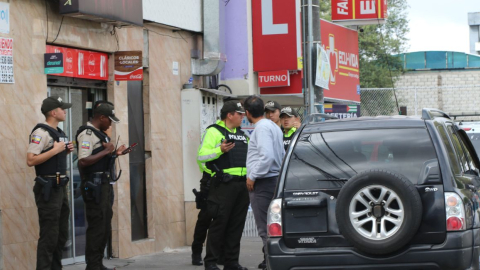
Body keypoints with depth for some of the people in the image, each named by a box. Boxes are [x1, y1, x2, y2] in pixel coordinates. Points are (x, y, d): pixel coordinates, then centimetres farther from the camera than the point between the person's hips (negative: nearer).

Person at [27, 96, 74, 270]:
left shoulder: (59, 132, 15)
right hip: (48, 188, -10)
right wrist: (55, 150, -21)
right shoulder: (41, 132, -14)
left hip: (61, 187, 10)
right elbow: (30, 160, -22)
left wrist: (66, 151, 7)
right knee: (49, 236, -8)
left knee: (62, 234, 14)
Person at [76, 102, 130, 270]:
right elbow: (83, 161, -25)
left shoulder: (98, 133, 16)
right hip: (94, 185, -10)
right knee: (97, 228, -6)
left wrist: (116, 153, 11)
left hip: (104, 185, 10)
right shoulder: (87, 134, -14)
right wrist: (106, 151, -20)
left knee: (105, 227, 14)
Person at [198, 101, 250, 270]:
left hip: (242, 184, 7)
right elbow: (201, 155, -13)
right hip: (223, 185, -7)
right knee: (219, 223, -4)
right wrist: (220, 150, -26)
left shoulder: (242, 135, 20)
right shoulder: (214, 131, -4)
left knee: (236, 225, 9)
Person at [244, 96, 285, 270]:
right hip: (273, 179, 10)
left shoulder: (262, 128, -13)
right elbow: (281, 155, 24)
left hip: (263, 183, -10)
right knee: (269, 225, 15)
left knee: (265, 227, -8)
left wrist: (253, 176, -15)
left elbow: (267, 156, -25)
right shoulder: (273, 126, 18)